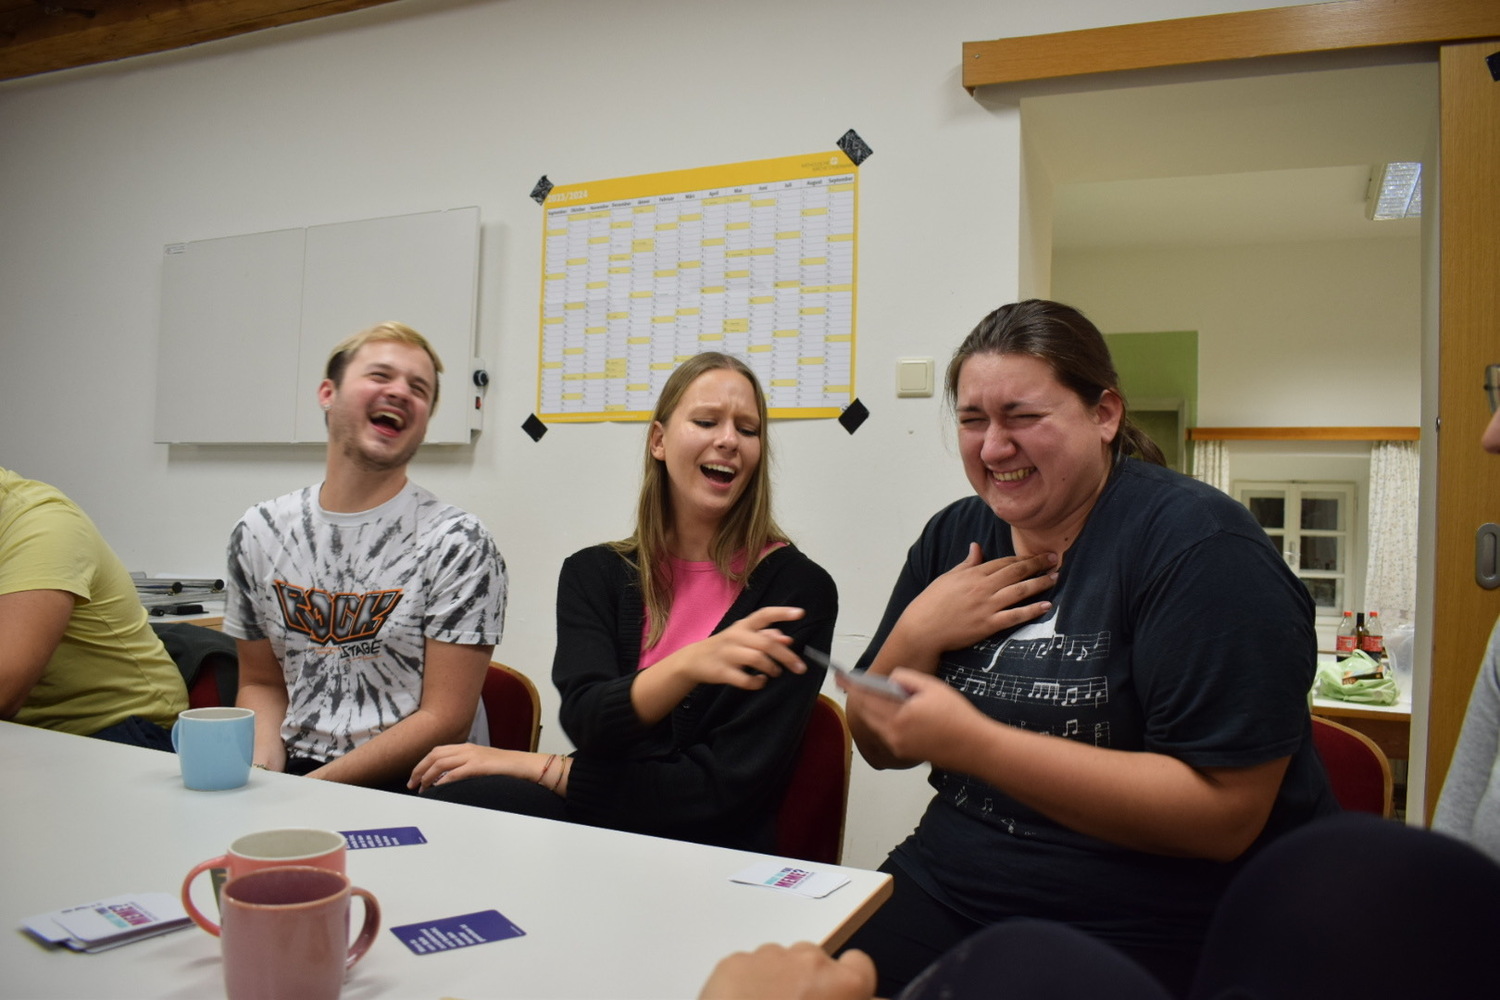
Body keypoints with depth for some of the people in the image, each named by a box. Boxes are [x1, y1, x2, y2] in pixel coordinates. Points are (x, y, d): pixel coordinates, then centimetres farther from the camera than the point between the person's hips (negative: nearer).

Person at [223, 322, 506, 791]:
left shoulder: (457, 542, -9)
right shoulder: (259, 532, 7)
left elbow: (443, 720, -9)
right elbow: (261, 682, 15)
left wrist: (311, 789, -14)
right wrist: (262, 769, -4)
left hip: (408, 787, -4)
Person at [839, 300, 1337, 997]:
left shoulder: (1195, 542, -13)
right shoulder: (954, 537, 5)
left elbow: (1225, 813, -20)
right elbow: (880, 748, 9)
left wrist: (973, 744, -25)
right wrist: (916, 636, -10)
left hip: (1154, 937, -4)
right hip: (944, 884, 5)